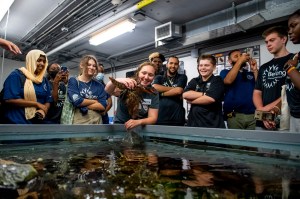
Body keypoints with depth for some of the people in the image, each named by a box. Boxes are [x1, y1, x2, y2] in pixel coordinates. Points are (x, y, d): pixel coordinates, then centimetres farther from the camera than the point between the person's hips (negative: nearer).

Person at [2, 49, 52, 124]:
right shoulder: (16, 75, -4)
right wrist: (37, 104, -13)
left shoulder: (44, 80, 13)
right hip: (18, 121, -5)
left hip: (39, 120, 6)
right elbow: (10, 99, -14)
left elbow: (48, 100, 11)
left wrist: (43, 110, -12)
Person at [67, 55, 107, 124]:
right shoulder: (73, 81, 3)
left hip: (96, 122, 3)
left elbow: (103, 106, -3)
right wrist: (95, 101, -2)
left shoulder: (99, 85, 9)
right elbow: (76, 101, -13)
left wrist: (83, 105, -11)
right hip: (78, 121, -2)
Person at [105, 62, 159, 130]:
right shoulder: (128, 84, -11)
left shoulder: (153, 93, -5)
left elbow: (153, 118, -9)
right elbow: (108, 91, -28)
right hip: (120, 125, -1)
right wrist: (117, 80, -48)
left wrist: (138, 122, -28)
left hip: (140, 128, 1)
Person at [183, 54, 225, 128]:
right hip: (194, 123, 4)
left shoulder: (217, 80, -1)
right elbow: (185, 94, -7)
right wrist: (204, 94, -12)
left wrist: (191, 101, -6)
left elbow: (210, 98, -17)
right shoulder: (194, 81, 12)